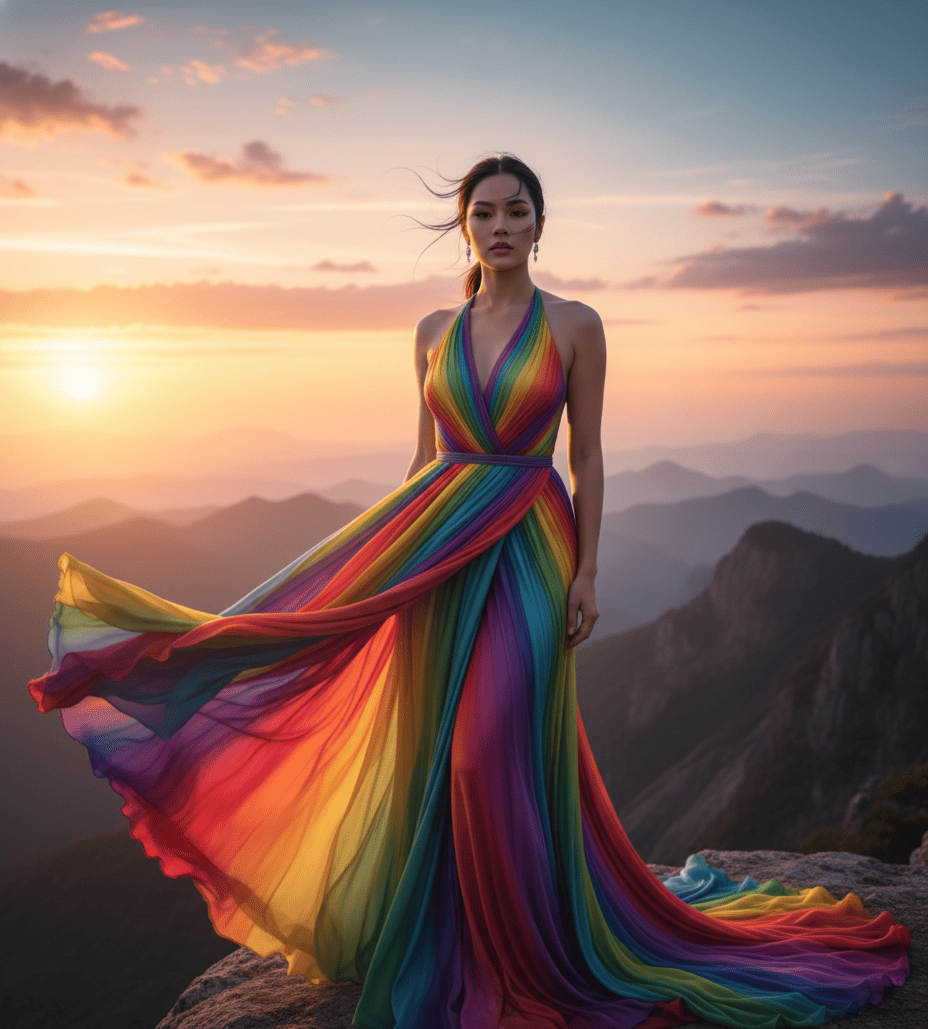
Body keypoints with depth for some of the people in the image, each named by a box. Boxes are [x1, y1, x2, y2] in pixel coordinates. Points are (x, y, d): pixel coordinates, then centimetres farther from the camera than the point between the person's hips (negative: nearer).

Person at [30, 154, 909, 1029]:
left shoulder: (574, 326, 0)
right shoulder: (434, 331, 9)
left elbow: (587, 458, 0)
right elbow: (426, 452, 13)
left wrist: (586, 572, -6)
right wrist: (395, 552, 11)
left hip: (527, 547, -3)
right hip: (437, 540, 4)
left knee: (500, 751, -2)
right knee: (431, 745, 8)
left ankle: (518, 946, 19)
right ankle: (434, 938, 26)